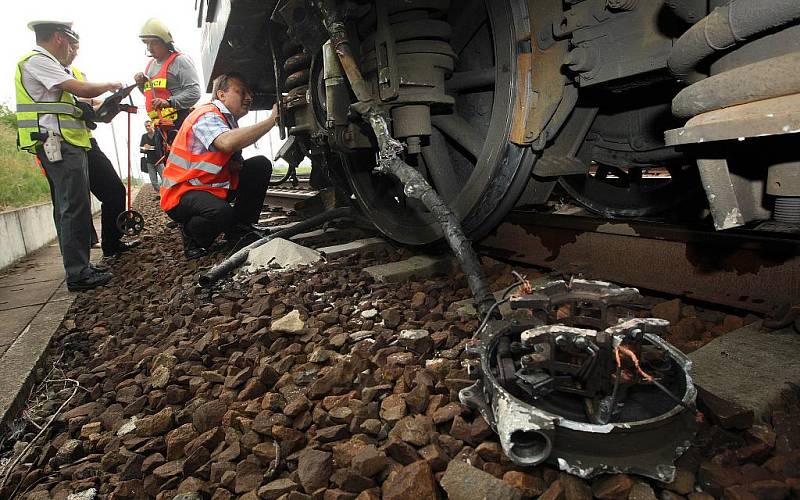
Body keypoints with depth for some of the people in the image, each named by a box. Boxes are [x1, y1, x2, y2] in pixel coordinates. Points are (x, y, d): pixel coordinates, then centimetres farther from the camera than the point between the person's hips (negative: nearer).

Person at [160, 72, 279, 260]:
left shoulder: (230, 121, 11)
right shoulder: (207, 115, -16)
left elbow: (231, 158, 14)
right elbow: (227, 143, -38)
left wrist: (235, 165, -12)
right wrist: (272, 119, -34)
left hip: (215, 186, 9)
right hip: (182, 193, -9)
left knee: (261, 165, -4)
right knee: (221, 212, -38)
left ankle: (239, 228, 3)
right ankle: (192, 239, -3)